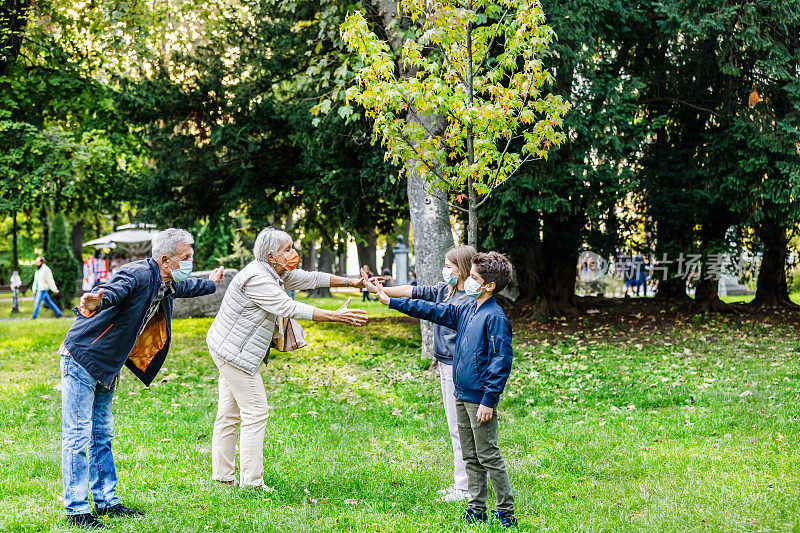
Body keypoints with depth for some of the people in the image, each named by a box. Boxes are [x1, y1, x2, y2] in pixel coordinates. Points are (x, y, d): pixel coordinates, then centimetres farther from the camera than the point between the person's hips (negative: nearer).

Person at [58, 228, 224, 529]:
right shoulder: (139, 275, -23)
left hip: (107, 367, 10)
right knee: (78, 435, -5)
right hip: (82, 359, -10)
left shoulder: (165, 285, 6)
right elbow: (114, 290, -44)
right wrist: (95, 303, -66)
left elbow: (184, 288, 30)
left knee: (102, 435, 15)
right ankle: (76, 511, -1)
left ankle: (106, 502, 22)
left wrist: (210, 282, 48)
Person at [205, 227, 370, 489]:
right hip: (235, 353, -10)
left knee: (229, 414, 12)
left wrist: (352, 282, 9)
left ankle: (222, 476, 18)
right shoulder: (257, 279, -23)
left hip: (227, 350, 10)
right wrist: (335, 316, -30)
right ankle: (250, 483, -4)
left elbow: (311, 279, 14)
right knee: (255, 413, -7)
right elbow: (289, 308, -28)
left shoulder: (277, 273, 9)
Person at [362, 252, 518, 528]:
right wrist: (389, 300, 16)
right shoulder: (465, 311, 10)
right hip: (462, 395, 9)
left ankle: (506, 513, 5)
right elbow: (431, 310, 17)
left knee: (489, 457, -3)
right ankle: (476, 510, 21)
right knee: (470, 457, 13)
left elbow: (502, 361, -17)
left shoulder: (494, 317, -15)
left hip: (480, 399, -9)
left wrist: (488, 401, -19)